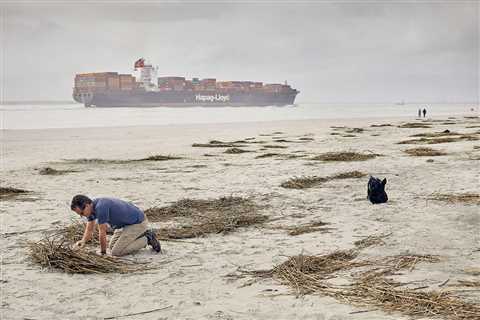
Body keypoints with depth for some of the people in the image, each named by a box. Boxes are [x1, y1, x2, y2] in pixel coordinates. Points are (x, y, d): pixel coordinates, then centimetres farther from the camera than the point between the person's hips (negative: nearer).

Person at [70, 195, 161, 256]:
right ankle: (143, 234, 18)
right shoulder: (92, 206, 2)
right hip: (128, 223, 10)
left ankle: (147, 239, -3)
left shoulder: (100, 207, -29)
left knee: (116, 252, -13)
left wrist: (103, 253, -7)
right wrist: (83, 241, -13)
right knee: (112, 246, 18)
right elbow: (89, 230, 8)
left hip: (138, 223, -10)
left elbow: (102, 232, -20)